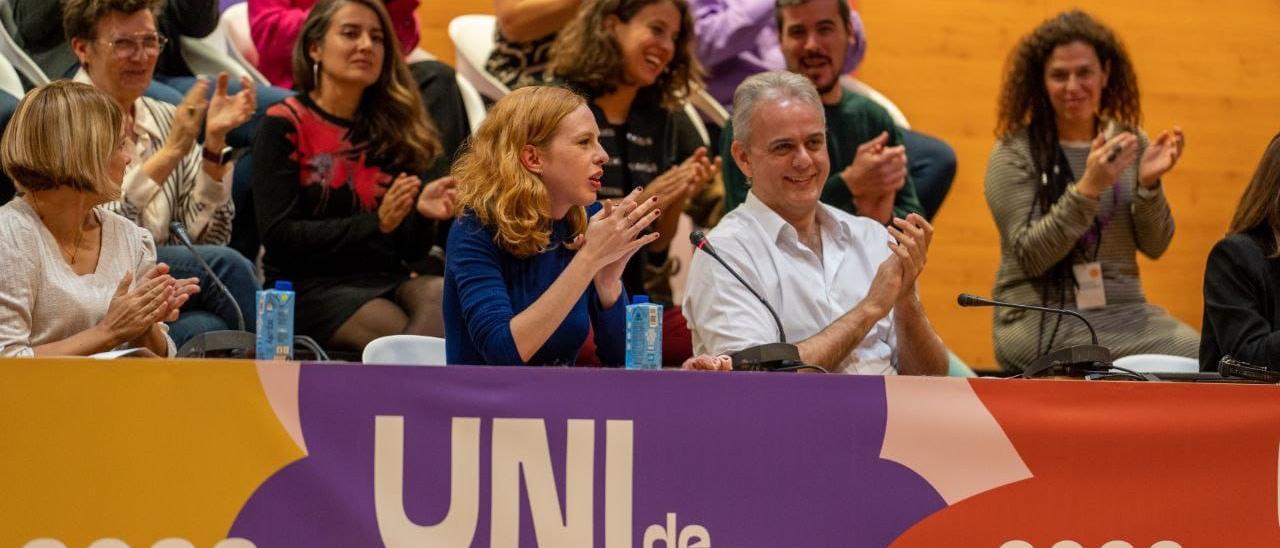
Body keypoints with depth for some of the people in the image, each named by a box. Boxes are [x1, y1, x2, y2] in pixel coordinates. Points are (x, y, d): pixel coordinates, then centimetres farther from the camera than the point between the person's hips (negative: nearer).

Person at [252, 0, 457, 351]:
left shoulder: (397, 127, 16)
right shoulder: (285, 125, 2)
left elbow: (412, 251, 14)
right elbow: (277, 235, -8)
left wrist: (421, 213, -9)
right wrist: (376, 224, -16)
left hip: (386, 281, 4)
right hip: (310, 286, -4)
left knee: (442, 295, -32)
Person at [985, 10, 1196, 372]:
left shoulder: (1129, 143, 10)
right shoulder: (1015, 152, -2)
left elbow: (1154, 246, 9)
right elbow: (1029, 256, -11)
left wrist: (1148, 185, -10)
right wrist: (1087, 189, -22)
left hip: (1123, 310, 5)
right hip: (1044, 320, -5)